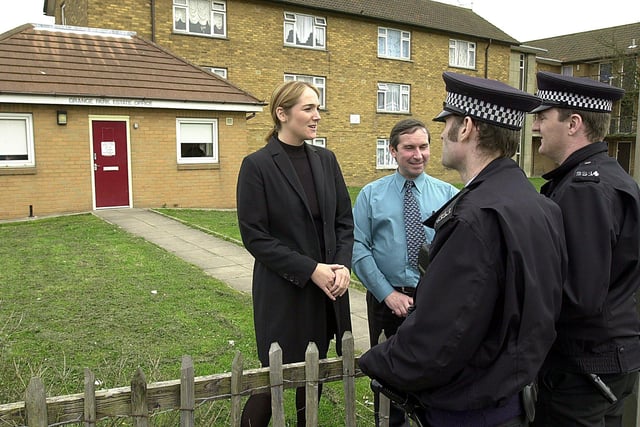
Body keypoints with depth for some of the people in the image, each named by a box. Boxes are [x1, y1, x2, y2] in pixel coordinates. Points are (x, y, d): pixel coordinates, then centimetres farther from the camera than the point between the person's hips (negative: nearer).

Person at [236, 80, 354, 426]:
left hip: (329, 289, 5)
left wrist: (342, 265, -8)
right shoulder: (257, 165, -9)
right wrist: (310, 270, -16)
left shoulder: (325, 160, 6)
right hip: (283, 293, -5)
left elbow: (344, 221, 9)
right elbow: (254, 236, -12)